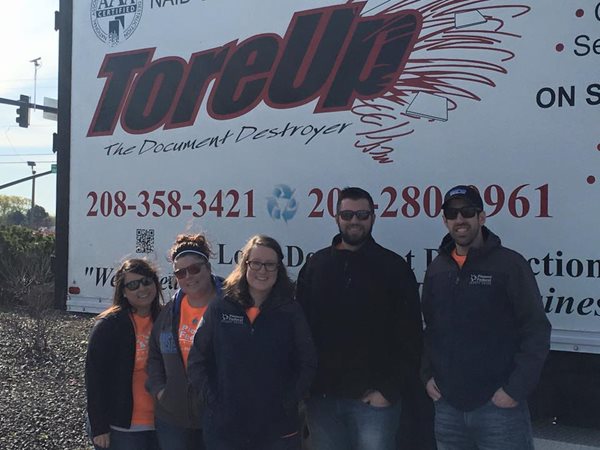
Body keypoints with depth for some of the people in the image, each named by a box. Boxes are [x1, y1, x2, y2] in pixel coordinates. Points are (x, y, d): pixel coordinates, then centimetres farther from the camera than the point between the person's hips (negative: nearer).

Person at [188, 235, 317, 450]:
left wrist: (289, 402, -6)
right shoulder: (219, 310, 2)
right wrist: (212, 399, -5)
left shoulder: (291, 312, 2)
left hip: (278, 429, 0)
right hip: (223, 427, 0)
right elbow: (197, 360, 4)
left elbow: (307, 363, 3)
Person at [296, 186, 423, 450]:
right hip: (321, 397, 3)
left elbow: (410, 338, -2)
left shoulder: (394, 267, 0)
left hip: (375, 399, -2)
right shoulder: (316, 265, 8)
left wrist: (390, 391, -8)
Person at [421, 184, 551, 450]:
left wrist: (515, 389, -12)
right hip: (447, 406, 5)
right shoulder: (436, 269, 9)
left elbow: (536, 331, -8)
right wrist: (427, 375, 5)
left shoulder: (509, 264, -6)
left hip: (498, 406, -4)